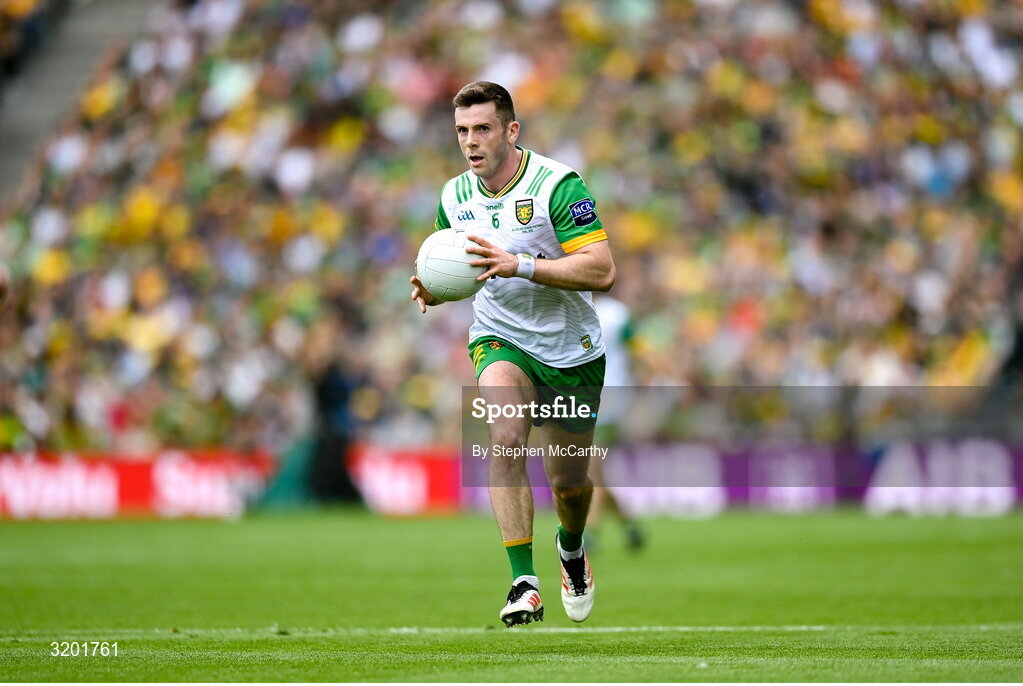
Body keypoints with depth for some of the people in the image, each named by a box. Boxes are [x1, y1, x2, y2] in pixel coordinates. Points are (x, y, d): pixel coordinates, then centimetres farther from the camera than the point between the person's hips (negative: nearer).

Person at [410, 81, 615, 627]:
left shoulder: (557, 185, -20)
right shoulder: (455, 197, -2)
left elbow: (602, 272, -27)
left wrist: (519, 264, -37)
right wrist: (432, 289, -10)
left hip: (571, 350, -2)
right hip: (500, 338, 2)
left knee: (570, 484, 9)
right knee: (506, 439, -29)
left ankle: (571, 549, 46)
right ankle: (524, 583, -30)